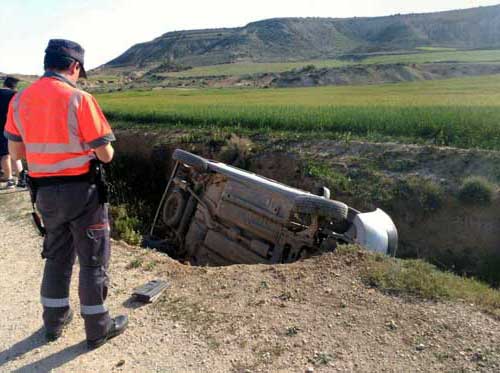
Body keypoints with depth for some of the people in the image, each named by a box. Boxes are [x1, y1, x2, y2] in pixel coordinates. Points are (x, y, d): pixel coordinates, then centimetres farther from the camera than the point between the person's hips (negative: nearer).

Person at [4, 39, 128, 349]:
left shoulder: (19, 100, 2)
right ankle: (98, 328, 21)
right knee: (94, 260, 8)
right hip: (82, 191, -6)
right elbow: (105, 155, -15)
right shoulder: (79, 99, -16)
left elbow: (16, 152, 8)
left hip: (44, 192, 6)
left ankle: (55, 320, 36)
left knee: (57, 256, 22)